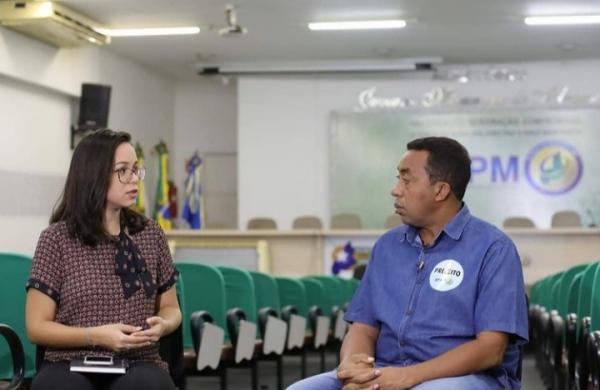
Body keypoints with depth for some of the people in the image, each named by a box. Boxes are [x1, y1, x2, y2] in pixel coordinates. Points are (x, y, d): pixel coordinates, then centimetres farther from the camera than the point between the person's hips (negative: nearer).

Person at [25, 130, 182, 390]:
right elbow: (37, 327, 0)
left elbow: (170, 307, 20)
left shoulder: (150, 234, 10)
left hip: (138, 364, 2)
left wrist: (162, 325, -6)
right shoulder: (56, 238, 0)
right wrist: (96, 336, -17)